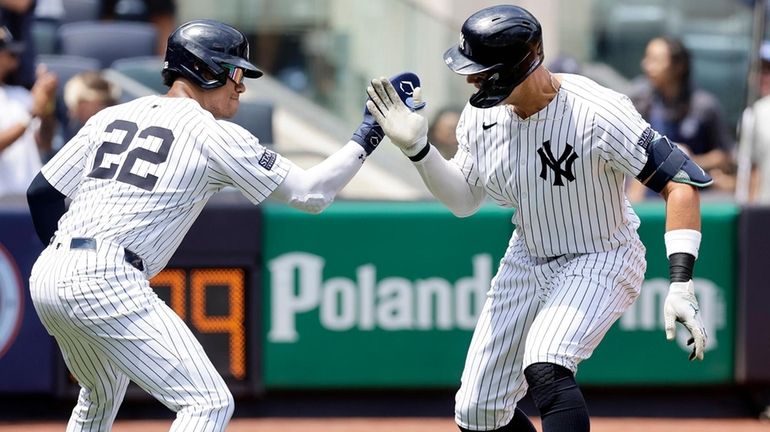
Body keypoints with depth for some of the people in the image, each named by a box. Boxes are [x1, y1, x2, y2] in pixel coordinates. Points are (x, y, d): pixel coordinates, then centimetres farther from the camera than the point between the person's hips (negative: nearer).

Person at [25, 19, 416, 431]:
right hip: (106, 284, -8)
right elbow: (311, 192, 0)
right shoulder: (214, 135, -1)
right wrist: (367, 135, 8)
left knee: (103, 395, 32)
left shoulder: (111, 116, 17)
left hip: (45, 276, 8)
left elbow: (43, 192, 18)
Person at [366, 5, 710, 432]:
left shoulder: (597, 113, -28)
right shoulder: (482, 113, -9)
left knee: (544, 369, -34)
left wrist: (681, 285, -36)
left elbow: (680, 183, -27)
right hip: (527, 260, 7)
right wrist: (416, 147, -12)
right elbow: (464, 201, 6)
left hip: (600, 262, -7)